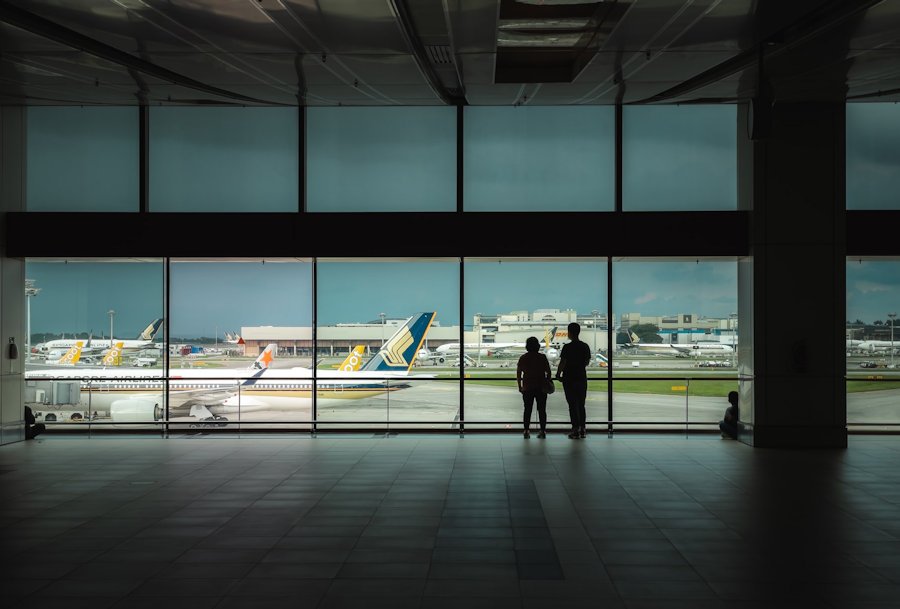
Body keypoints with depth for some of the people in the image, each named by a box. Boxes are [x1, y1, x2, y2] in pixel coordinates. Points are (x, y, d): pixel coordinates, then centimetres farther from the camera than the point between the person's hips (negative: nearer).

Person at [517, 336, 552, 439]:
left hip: (527, 388, 1)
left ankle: (526, 431, 3)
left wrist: (519, 386, 7)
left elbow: (518, 373, 0)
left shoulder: (523, 358, 0)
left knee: (527, 410, 7)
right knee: (542, 410, 5)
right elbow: (548, 372, -3)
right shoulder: (542, 357, -3)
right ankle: (543, 431, 1)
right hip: (541, 388, -1)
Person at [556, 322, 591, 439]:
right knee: (581, 405, 12)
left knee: (572, 405, -2)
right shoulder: (585, 346, 3)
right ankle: (582, 429, 13)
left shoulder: (567, 347, -14)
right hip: (582, 378, 5)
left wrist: (558, 375, 1)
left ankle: (575, 430, -4)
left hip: (569, 379, -5)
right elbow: (587, 362, 12)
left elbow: (562, 363, -13)